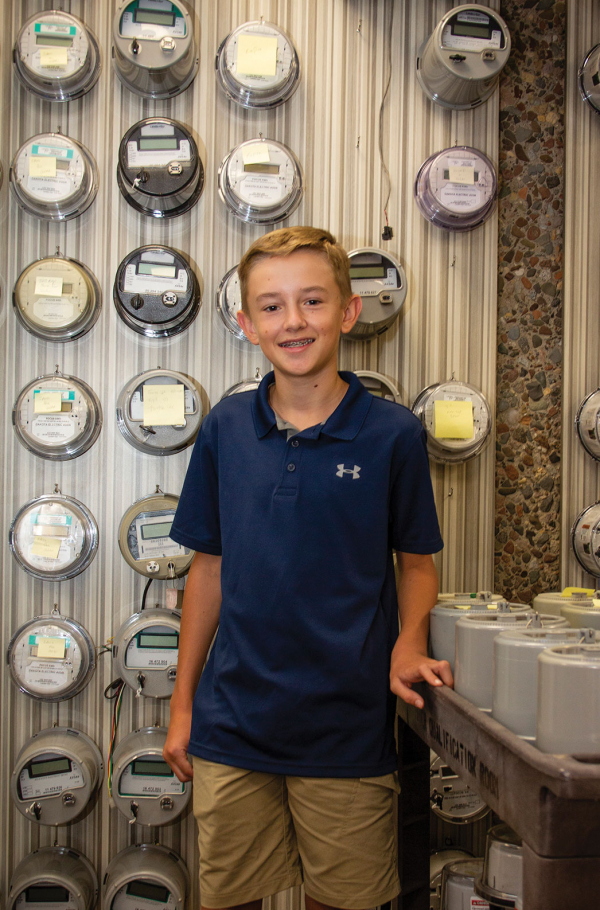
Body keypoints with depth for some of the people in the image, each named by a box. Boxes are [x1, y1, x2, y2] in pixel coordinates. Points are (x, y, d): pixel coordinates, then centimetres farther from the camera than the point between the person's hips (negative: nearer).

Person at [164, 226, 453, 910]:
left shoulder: (393, 434, -8)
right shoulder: (226, 428, -1)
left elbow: (416, 561, 4)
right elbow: (209, 566, 6)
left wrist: (408, 643, -16)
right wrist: (183, 704, 8)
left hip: (348, 731, -1)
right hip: (232, 724, 2)